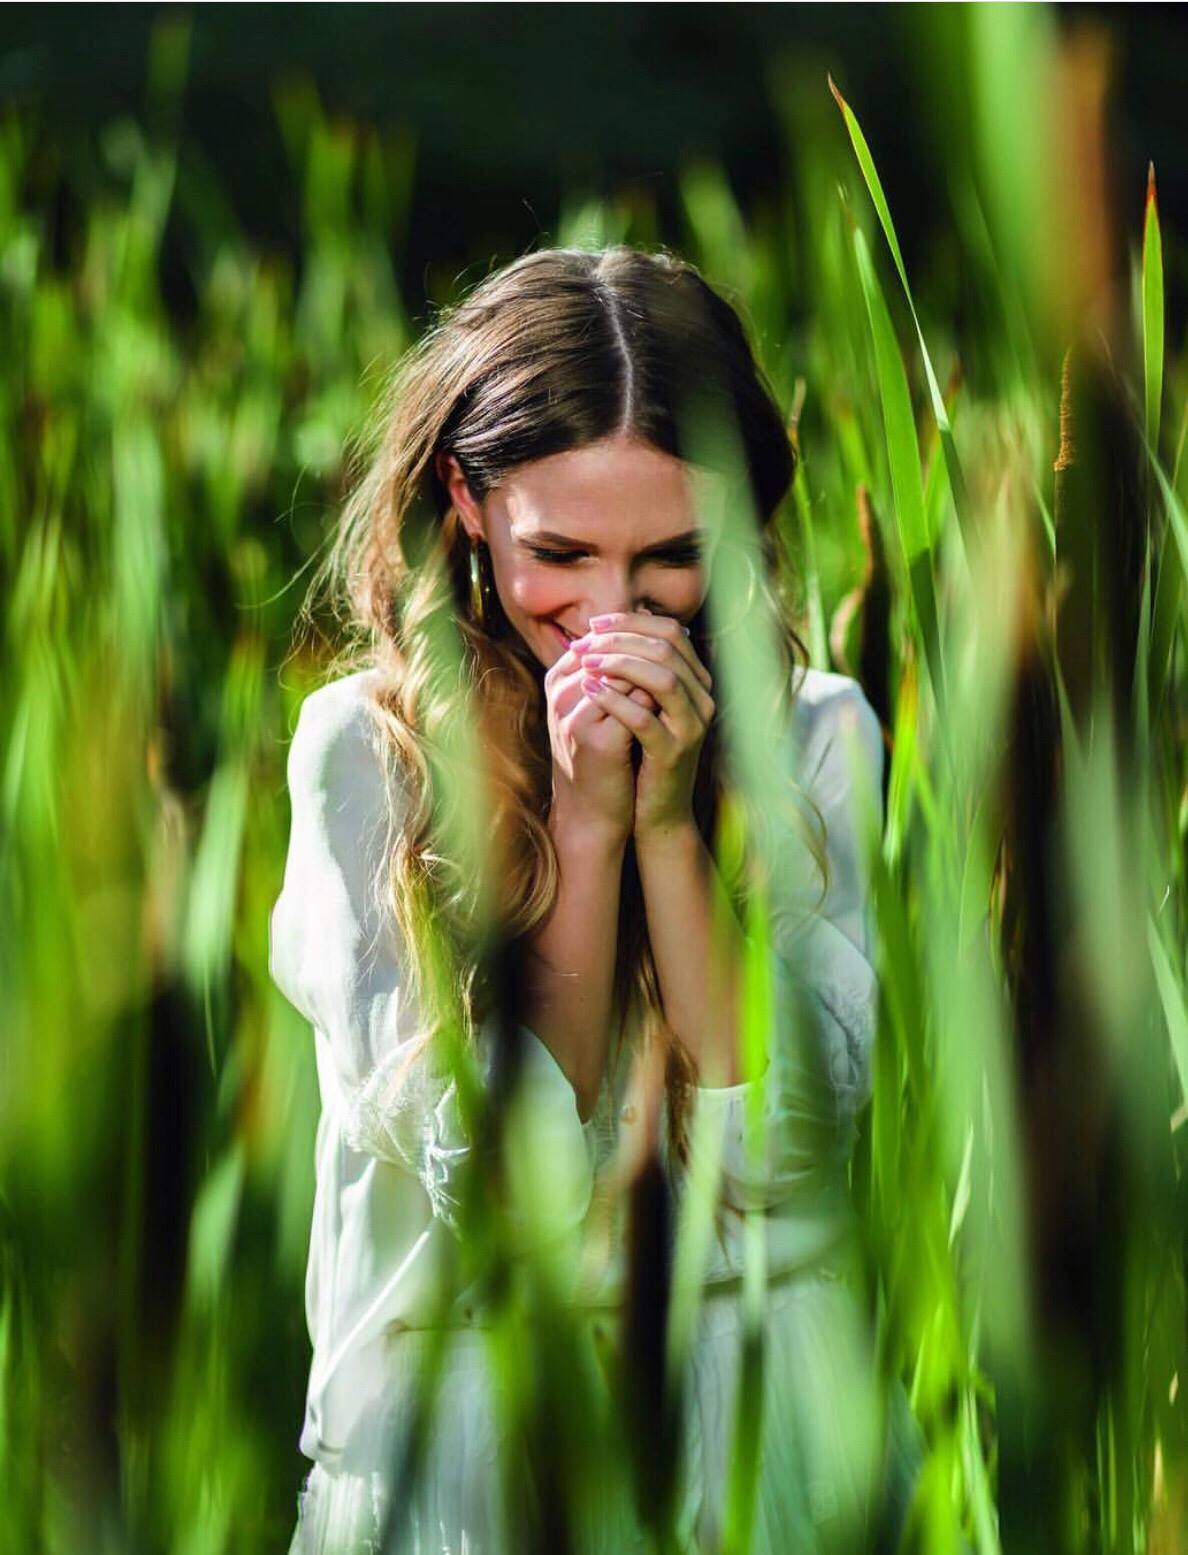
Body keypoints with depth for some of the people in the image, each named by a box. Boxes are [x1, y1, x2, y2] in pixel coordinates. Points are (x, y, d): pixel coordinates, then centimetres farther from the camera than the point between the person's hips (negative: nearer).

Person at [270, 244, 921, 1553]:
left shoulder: (818, 733, 6)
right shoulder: (361, 746, 1)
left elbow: (778, 1150, -2)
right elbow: (495, 1172, -5)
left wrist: (670, 819, -9)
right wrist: (584, 823, -10)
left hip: (771, 1435, 1)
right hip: (461, 1438, -1)